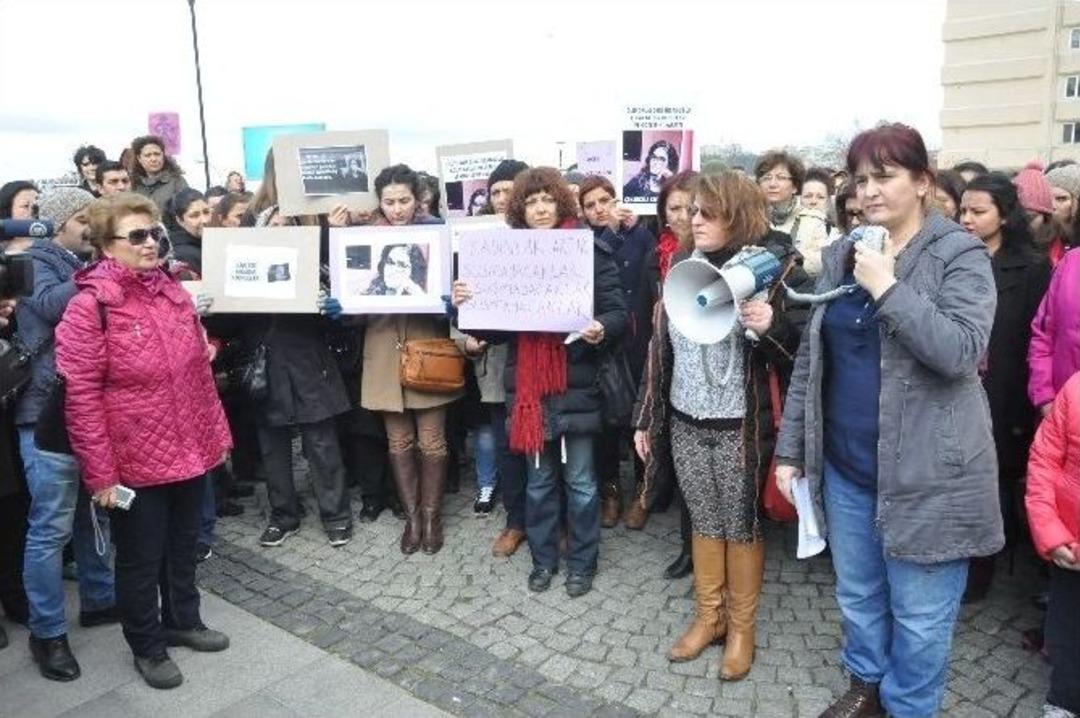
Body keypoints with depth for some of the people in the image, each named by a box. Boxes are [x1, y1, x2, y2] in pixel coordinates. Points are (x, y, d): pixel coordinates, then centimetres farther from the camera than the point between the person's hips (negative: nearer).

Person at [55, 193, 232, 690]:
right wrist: (100, 473, -16)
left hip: (191, 450, 6)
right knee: (141, 558, 12)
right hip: (135, 461, -6)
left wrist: (218, 431, 12)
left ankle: (183, 620, 42)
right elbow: (81, 397, -16)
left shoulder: (173, 291, 4)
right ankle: (146, 646, 32)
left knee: (184, 545, 21)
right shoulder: (89, 306, -15)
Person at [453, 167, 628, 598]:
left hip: (575, 384, -3)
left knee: (580, 480, 9)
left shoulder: (590, 251, -4)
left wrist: (602, 329, -28)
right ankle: (543, 558, 32)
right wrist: (467, 306, -11)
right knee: (538, 479, 16)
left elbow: (618, 312, -6)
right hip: (527, 383, 3)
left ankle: (582, 563, 27)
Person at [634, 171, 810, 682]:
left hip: (741, 425, -4)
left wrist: (772, 325, -31)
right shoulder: (682, 267, 5)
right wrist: (646, 417, 10)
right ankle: (708, 616, 34)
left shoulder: (774, 265, -10)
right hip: (686, 422, 5)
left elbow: (803, 346, -9)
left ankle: (741, 627, 29)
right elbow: (660, 344, 9)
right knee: (704, 522, 16)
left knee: (742, 525, 10)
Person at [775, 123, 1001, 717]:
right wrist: (791, 447, 8)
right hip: (844, 465, 5)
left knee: (919, 614, 10)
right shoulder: (840, 256, 7)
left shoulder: (960, 255, -7)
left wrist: (887, 288, -23)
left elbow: (962, 351, -21)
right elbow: (810, 358, 9)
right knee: (857, 595, 21)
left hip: (925, 471, -5)